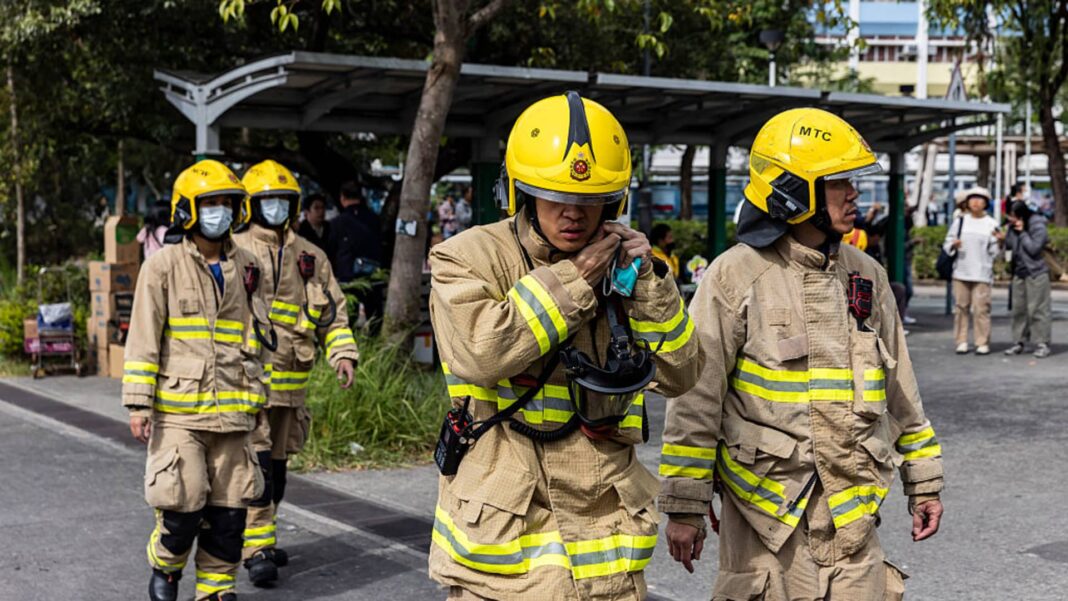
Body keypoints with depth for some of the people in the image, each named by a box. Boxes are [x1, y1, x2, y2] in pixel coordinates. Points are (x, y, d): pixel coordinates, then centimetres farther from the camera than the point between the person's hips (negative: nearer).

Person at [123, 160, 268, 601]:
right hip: (178, 410, -4)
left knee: (228, 510, 6)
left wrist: (254, 397, 12)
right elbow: (143, 339, -4)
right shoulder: (163, 266, -3)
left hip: (231, 412, 4)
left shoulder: (246, 267, 10)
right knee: (182, 506, -5)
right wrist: (139, 404, -8)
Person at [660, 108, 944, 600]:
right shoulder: (734, 277, -7)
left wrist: (923, 482, 18)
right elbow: (695, 399, -7)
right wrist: (684, 506, -8)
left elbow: (900, 392, 18)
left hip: (851, 509, 4)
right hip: (765, 507, -4)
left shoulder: (865, 276, 9)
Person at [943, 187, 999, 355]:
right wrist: (953, 245, -10)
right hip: (961, 272, 2)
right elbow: (947, 243, 11)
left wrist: (998, 241, -14)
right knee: (961, 306, 4)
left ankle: (983, 343, 2)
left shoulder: (991, 224, 5)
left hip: (982, 273, -2)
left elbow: (993, 252, 5)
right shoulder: (960, 221, 9)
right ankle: (961, 341, 10)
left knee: (981, 308, -5)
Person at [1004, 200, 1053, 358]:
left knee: (1037, 308, -6)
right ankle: (1020, 342, 16)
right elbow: (1008, 245, 8)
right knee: (1018, 308, 9)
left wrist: (1022, 233, -16)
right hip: (1019, 272, 7)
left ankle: (1042, 344, -2)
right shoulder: (1013, 226, 8)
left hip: (1036, 273, -7)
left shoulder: (1038, 226, -13)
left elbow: (1034, 248, -19)